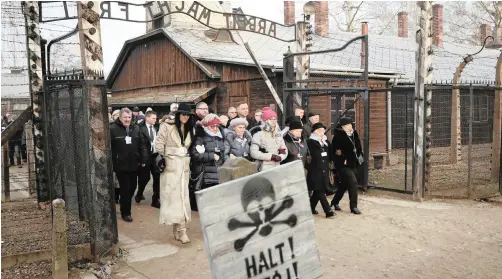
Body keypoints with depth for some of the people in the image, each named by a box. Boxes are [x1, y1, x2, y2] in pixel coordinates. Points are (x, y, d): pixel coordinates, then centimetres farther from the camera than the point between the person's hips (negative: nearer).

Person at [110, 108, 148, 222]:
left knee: (132, 187, 15)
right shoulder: (113, 129, -11)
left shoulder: (136, 128, 5)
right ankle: (125, 212, 15)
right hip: (121, 165, -5)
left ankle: (126, 208, 37)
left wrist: (143, 160, 5)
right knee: (125, 189, 0)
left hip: (133, 164, 5)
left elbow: (142, 145, 9)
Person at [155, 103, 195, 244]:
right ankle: (181, 230, -3)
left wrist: (185, 159, 7)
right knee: (173, 197, -4)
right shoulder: (167, 126, -7)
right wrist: (167, 158, 1)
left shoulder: (190, 129, 10)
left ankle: (177, 227, 14)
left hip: (184, 167, 5)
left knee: (182, 197, 5)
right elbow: (159, 145, -8)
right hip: (170, 166, -5)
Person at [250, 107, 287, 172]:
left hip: (277, 168, 5)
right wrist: (271, 156, -14)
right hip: (264, 169, -5)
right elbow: (253, 153, -14)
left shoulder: (278, 135, 14)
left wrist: (280, 157, -7)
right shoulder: (259, 135, -4)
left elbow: (285, 152, 16)